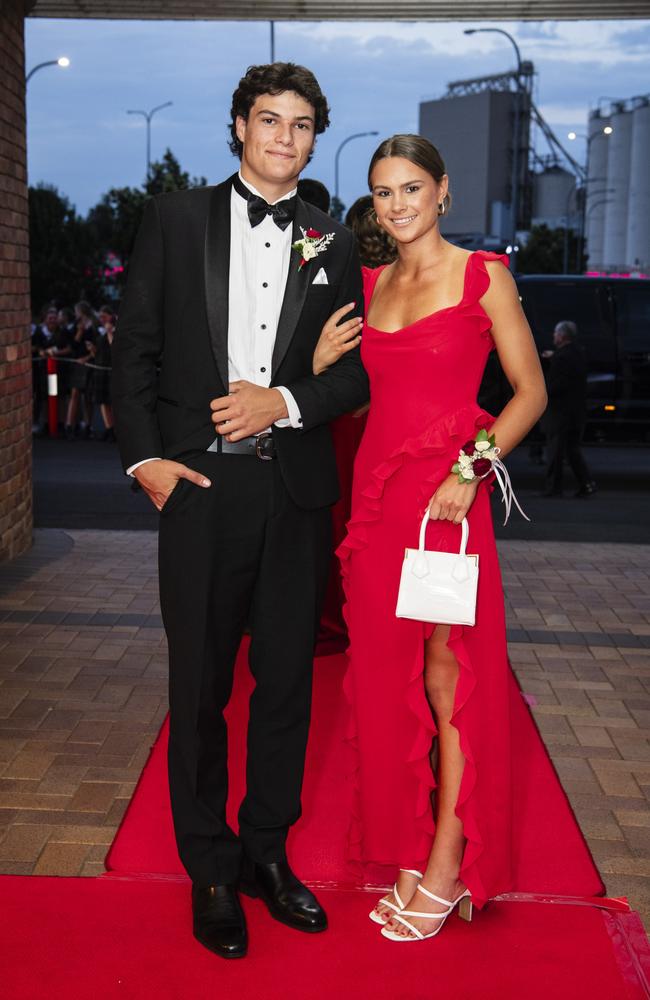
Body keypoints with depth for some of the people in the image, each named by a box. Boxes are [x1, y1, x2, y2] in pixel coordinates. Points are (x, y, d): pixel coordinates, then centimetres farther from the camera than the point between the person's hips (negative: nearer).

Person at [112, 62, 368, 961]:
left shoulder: (334, 246, 10)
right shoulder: (177, 219, 5)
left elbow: (358, 372, 7)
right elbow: (134, 347, 2)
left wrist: (284, 402, -10)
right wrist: (144, 456, -8)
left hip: (296, 491, 2)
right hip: (200, 484, -2)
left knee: (287, 683, 11)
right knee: (200, 689, 6)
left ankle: (267, 853, 28)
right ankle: (210, 870, 22)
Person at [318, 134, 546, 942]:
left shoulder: (483, 275, -1)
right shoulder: (369, 284, 14)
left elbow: (530, 391, -3)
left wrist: (472, 468, -15)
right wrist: (322, 361, 2)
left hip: (448, 495, -5)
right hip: (376, 489, 5)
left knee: (450, 672, -1)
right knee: (389, 676, 8)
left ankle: (449, 866, 11)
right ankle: (410, 855, 20)